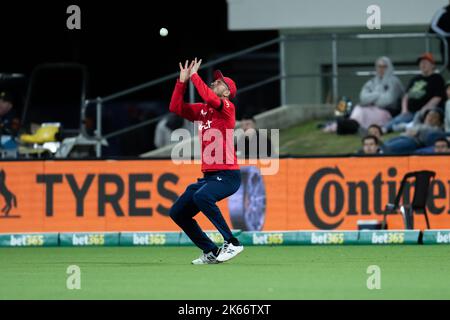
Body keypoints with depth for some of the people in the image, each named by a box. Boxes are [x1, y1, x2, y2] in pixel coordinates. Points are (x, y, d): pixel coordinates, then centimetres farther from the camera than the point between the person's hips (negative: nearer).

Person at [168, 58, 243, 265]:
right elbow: (175, 107, 13)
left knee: (201, 196, -36)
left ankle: (232, 243, -29)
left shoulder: (228, 107, -6)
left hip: (228, 175, -9)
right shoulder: (201, 110, 16)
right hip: (208, 175, 9)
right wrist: (182, 81, 6)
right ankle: (211, 252, 13)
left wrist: (194, 76, -13)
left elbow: (209, 97, -24)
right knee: (177, 212, 7)